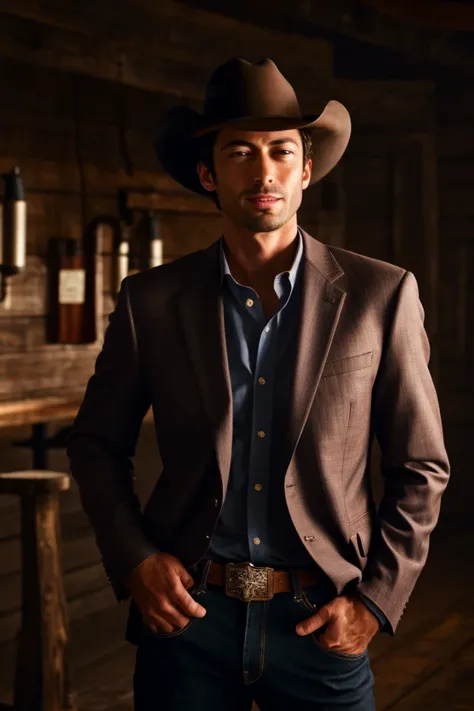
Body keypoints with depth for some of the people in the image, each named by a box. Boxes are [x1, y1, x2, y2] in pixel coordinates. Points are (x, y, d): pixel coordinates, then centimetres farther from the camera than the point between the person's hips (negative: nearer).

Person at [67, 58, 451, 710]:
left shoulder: (381, 296, -2)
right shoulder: (151, 301, 1)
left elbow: (421, 469, 3)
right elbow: (97, 444, 11)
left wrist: (377, 600, -5)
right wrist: (133, 559, -3)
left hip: (319, 625, -1)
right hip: (186, 613, 1)